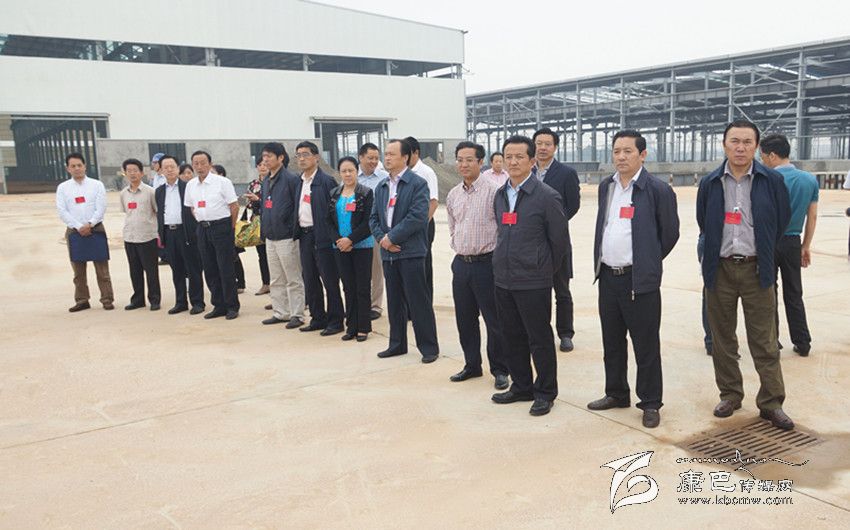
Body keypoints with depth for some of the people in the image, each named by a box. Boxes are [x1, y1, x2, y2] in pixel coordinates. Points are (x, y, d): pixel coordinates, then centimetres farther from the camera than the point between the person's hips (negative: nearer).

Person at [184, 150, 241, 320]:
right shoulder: (191, 185, 9)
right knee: (209, 269, 9)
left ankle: (232, 306, 6)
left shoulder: (222, 182, -7)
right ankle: (218, 306, 19)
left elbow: (234, 206, -6)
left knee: (226, 268, -3)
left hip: (221, 226, -6)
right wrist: (201, 222, 11)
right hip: (202, 228, 6)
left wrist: (230, 227, -2)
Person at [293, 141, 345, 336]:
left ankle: (335, 321, 8)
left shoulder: (326, 181, -9)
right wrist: (297, 231, 9)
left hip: (322, 236, -8)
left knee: (330, 280, 0)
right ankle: (318, 318, 24)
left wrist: (330, 235, -14)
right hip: (304, 236, 8)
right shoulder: (300, 182, 14)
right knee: (310, 280, 13)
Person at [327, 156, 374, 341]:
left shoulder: (366, 193, -4)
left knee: (362, 288, 2)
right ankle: (351, 326, 16)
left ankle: (363, 327, 10)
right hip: (340, 247, 4)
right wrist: (338, 240, -9)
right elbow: (329, 220, 6)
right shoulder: (334, 194, 9)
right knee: (348, 287, 8)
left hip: (361, 246, -4)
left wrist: (350, 240, -15)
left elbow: (368, 222, -10)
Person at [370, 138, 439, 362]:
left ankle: (429, 347, 9)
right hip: (388, 253, 6)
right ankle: (397, 344, 25)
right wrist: (381, 238, -5)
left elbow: (418, 216, -16)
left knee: (418, 302, -2)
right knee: (394, 302, 14)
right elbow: (374, 218, 14)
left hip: (411, 252, -6)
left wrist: (392, 237, -14)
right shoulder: (381, 187, 15)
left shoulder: (418, 183, -6)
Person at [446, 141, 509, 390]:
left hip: (486, 263, -6)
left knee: (494, 320, 2)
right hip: (460, 263, 6)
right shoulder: (453, 195, 9)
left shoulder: (493, 190, -11)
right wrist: (458, 248, 14)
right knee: (465, 319, 14)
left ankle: (499, 370, 15)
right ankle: (472, 365, 29)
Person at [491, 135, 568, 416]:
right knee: (512, 337, 15)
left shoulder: (546, 196, -11)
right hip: (503, 280, 7)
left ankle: (545, 393, 19)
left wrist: (544, 271, 4)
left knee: (539, 339, 4)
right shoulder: (500, 195, 10)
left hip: (533, 283, -6)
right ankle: (521, 387, 30)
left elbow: (559, 240, -5)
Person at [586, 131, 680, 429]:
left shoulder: (658, 190, -8)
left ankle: (650, 404, 16)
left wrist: (648, 262, 6)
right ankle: (616, 394, 31)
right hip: (608, 277, 6)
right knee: (612, 343, 16)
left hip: (640, 280, -6)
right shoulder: (606, 186, 10)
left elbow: (670, 233, -2)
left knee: (646, 346, 3)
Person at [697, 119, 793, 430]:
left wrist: (764, 251, 12)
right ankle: (730, 394, 23)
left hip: (756, 270, -2)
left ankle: (771, 403, 12)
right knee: (722, 338, 9)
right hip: (720, 269, 2)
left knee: (764, 341, 2)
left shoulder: (772, 181, -2)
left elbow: (782, 218, 9)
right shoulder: (709, 183, 3)